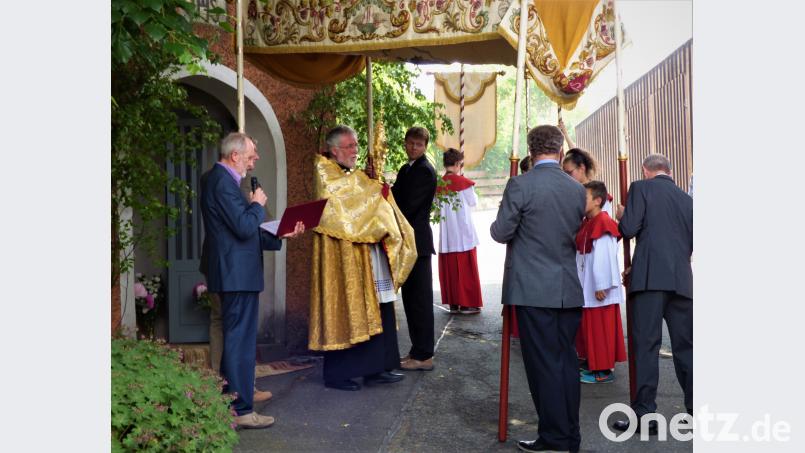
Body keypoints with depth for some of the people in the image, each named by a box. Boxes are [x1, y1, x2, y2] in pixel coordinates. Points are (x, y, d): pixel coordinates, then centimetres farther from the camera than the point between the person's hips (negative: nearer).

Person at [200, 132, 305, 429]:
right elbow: (245, 228, -24)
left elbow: (245, 231, 18)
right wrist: (257, 204, -7)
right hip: (237, 274, -11)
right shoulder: (223, 182, -16)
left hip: (234, 273, 11)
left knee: (236, 338, 21)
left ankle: (234, 394, 34)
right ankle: (240, 410, 3)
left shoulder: (221, 179, 17)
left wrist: (282, 235, 11)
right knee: (241, 340, -5)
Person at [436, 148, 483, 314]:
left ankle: (453, 303, 14)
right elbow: (473, 201, 1)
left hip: (446, 235, 4)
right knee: (466, 268, 3)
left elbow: (436, 207, 6)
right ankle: (467, 304, 5)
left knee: (449, 268, 9)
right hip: (463, 233, -4)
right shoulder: (463, 181, -11)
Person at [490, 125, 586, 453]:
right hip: (569, 290, 5)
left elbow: (501, 233, -8)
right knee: (566, 362, 12)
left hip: (532, 289, -5)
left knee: (544, 364, 1)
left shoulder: (520, 185, -10)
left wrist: (502, 227, 14)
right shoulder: (577, 189, 6)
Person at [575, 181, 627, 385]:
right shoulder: (586, 224, 12)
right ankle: (595, 366, 27)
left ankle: (604, 371, 8)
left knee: (600, 329, -1)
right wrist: (580, 283, 16)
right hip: (587, 287, 9)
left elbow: (604, 257, -21)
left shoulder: (603, 223, -17)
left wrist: (601, 286, -21)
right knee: (589, 327, 16)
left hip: (599, 288, -9)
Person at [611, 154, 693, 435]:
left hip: (651, 277, -5)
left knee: (645, 345, -3)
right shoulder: (687, 199, 19)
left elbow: (628, 230, -7)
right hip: (682, 279, 5)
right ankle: (696, 410, 16)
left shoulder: (641, 188, 3)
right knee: (685, 346, 11)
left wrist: (622, 217, 16)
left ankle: (644, 416, -1)